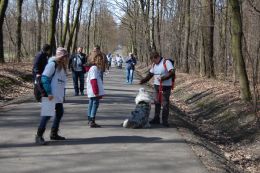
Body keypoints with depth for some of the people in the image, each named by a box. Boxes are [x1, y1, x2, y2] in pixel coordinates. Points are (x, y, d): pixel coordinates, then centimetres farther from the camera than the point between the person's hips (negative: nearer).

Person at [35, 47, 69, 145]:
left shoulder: (62, 66, 14)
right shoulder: (52, 64, -12)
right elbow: (44, 78, -18)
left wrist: (62, 95, 13)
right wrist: (48, 93, -21)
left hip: (58, 96, 9)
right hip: (50, 96, -9)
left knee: (60, 112, 14)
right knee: (47, 114, -8)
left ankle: (54, 134, 27)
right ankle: (39, 136, -1)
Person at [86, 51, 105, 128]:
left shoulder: (92, 67, 15)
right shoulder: (94, 68, -17)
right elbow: (93, 80, -22)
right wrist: (96, 92, -22)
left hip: (92, 92, 11)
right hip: (94, 92, -11)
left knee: (91, 104, 16)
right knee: (95, 104, -7)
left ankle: (90, 120, 25)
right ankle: (92, 121, -7)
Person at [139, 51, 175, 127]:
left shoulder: (166, 62, -11)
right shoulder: (154, 65, 12)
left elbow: (172, 72, -21)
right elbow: (150, 74, 18)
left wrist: (164, 78, -28)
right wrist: (144, 80, 5)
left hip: (165, 87, -7)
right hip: (157, 86, 7)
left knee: (165, 104, -3)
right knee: (156, 103, 12)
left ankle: (165, 120, 3)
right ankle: (156, 119, 22)